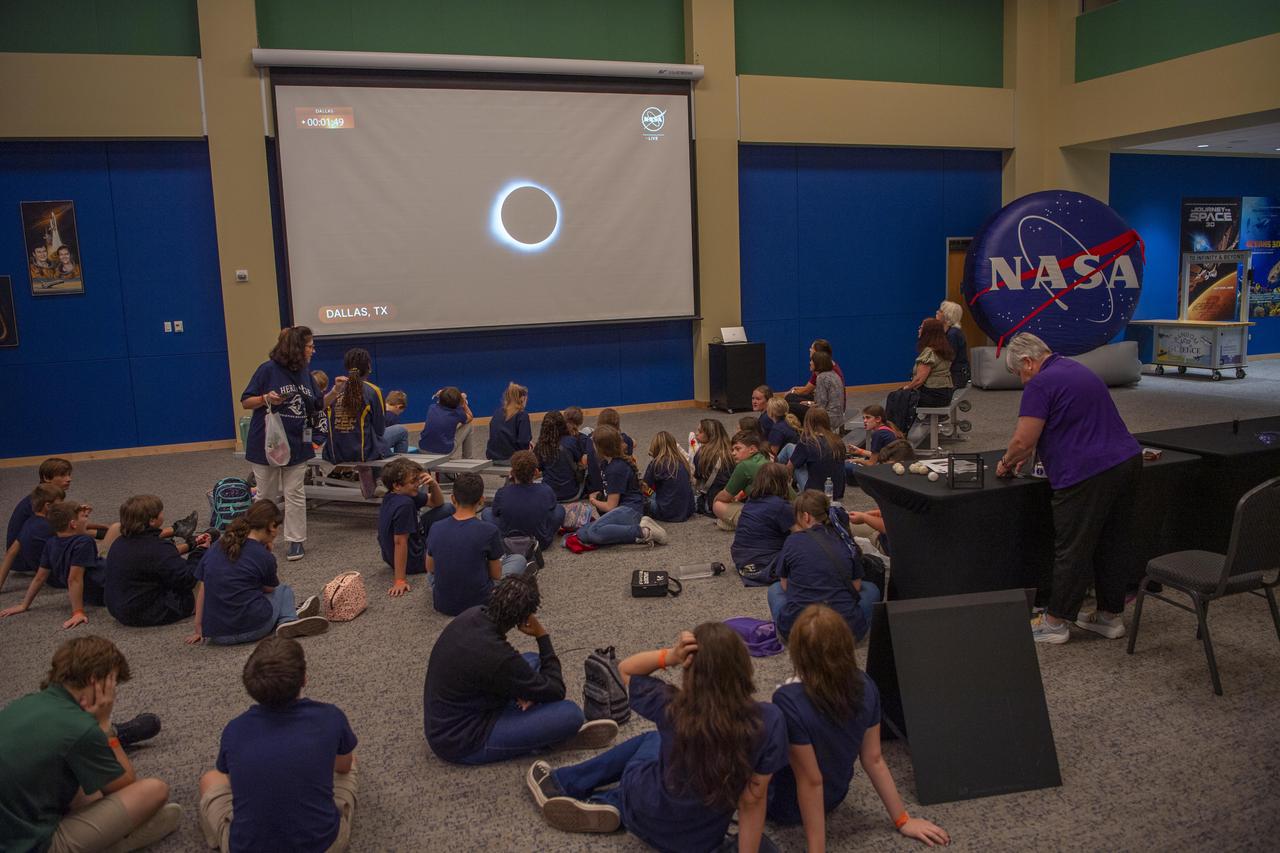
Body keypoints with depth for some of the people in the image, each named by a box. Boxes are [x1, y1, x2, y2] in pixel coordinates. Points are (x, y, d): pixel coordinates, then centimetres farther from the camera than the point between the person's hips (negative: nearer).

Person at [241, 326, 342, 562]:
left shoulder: (304, 374, 6)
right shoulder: (268, 369, -11)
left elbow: (318, 406, 13)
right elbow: (246, 402, -7)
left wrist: (335, 391, -2)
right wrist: (266, 399, -24)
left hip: (296, 445, 5)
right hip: (267, 443, -4)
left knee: (295, 495, 6)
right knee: (267, 495, 8)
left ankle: (296, 541, 14)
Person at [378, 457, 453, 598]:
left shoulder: (400, 495, -3)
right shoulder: (404, 505, -32)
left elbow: (437, 503, 4)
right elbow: (399, 542, -32)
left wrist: (433, 484, -18)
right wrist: (400, 580, -30)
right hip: (413, 561, -9)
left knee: (448, 509, 14)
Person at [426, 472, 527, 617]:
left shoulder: (436, 528, -7)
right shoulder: (489, 531, -17)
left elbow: (430, 568, 9)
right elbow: (496, 575, -4)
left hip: (441, 604, 3)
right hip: (478, 604, -3)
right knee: (518, 559, 17)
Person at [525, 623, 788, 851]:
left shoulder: (672, 708, -26)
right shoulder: (768, 721, -24)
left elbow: (625, 669, -8)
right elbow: (753, 801, -18)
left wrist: (669, 656, -26)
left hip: (647, 822, -1)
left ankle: (563, 783, 36)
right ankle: (608, 802, 21)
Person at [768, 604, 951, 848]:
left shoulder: (789, 702, -37)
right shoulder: (865, 687, -19)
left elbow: (811, 782, -29)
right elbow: (873, 759, -10)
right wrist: (902, 819, 3)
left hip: (788, 806, -5)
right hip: (836, 795, 5)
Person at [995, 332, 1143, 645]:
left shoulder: (1041, 385, -10)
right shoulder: (1077, 369, 20)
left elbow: (1023, 440, -14)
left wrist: (1006, 462, 6)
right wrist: (1023, 454, 34)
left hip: (1088, 474, -9)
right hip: (1127, 461, 9)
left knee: (1072, 551, 1)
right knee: (1111, 546, 17)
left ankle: (1055, 623, 11)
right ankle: (1111, 616, 25)